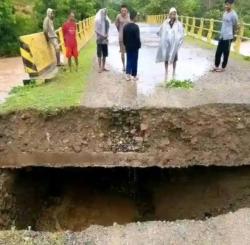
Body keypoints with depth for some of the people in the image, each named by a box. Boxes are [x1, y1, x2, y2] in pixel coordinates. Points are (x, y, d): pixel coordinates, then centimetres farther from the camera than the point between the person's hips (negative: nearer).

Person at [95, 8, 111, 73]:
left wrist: (107, 35, -2)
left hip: (105, 39, 5)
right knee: (99, 54, -2)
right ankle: (100, 68, 2)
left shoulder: (107, 21, 8)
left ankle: (103, 67, 17)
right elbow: (96, 30, -9)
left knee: (105, 54, 9)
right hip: (100, 40, -5)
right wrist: (102, 35, -17)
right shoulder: (98, 21, -6)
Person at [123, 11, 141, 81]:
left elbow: (124, 37, 7)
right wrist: (139, 45, -3)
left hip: (128, 47, 5)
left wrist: (125, 45, 16)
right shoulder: (136, 26, -15)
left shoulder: (126, 26, 3)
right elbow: (137, 37, -15)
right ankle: (134, 75, 10)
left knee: (129, 60, 10)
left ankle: (128, 75, 3)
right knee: (134, 61, 4)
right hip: (135, 47, -5)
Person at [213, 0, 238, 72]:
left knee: (225, 53, 3)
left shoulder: (233, 15, -15)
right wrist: (222, 33, 19)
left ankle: (223, 67, 14)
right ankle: (216, 66, 21)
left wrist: (231, 35, 4)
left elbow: (235, 27, -7)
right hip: (221, 36, 8)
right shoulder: (225, 13, 10)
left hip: (228, 37, -8)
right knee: (218, 52, 10)